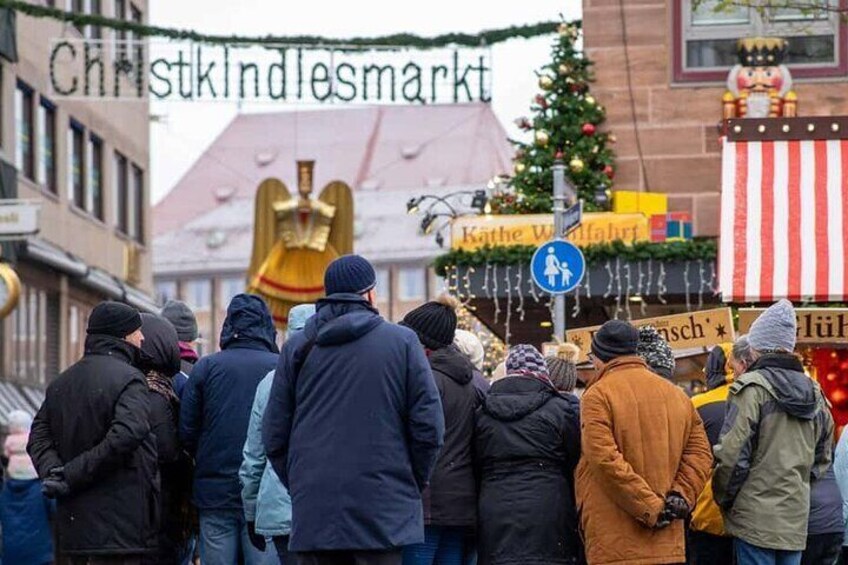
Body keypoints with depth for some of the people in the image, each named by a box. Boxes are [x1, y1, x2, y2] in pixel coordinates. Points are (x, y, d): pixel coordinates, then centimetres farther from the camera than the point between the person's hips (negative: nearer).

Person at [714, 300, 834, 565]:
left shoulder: (752, 387, -8)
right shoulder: (814, 393, 14)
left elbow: (733, 456, -12)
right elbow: (823, 459, 20)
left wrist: (723, 499, 2)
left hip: (756, 518, -6)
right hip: (796, 523, 6)